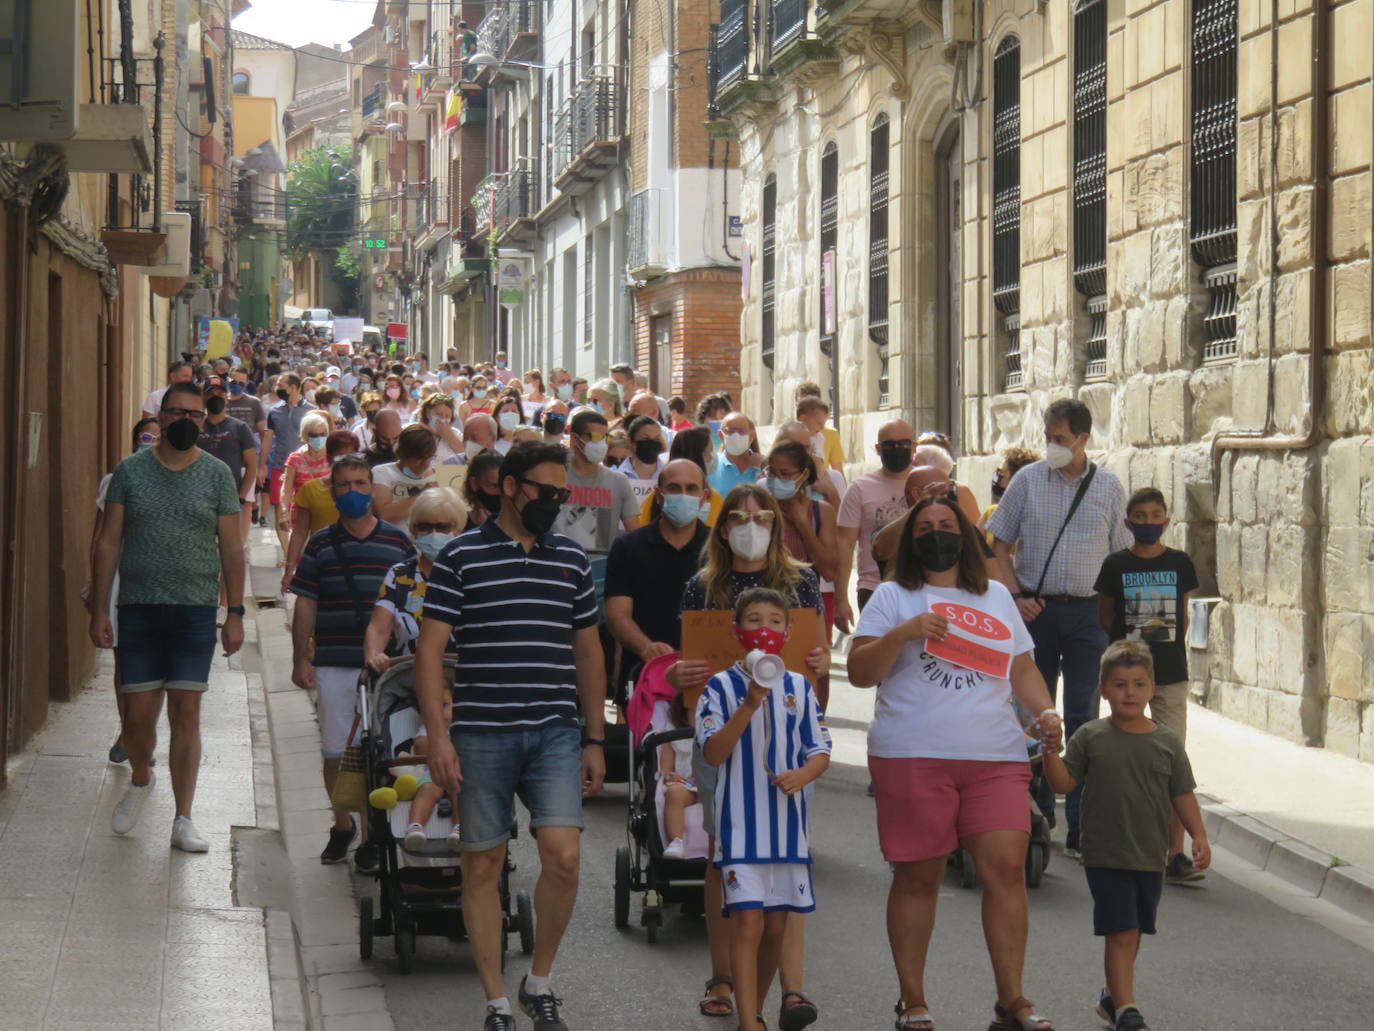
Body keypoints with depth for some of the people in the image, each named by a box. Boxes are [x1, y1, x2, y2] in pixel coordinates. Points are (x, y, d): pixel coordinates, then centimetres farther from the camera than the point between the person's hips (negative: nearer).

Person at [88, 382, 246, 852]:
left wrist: (235, 613, 1)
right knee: (138, 713, 1)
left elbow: (231, 548, 6)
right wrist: (99, 610, -1)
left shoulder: (217, 475, 4)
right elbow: (108, 543, 4)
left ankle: (183, 821, 4)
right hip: (138, 609, 0)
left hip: (195, 611, 0)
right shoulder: (130, 471, 3)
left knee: (185, 712, -2)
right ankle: (140, 780, 33)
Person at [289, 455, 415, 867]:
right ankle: (342, 825, 23)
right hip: (333, 664, 1)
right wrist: (300, 659, 1)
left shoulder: (398, 543, 5)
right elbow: (305, 604, 6)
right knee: (335, 752, 5)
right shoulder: (320, 544, 7)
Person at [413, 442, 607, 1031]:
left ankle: (539, 981, 9)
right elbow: (430, 650, -2)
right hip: (481, 733, -2)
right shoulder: (462, 557, 0)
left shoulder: (571, 560, 12)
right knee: (483, 866, 3)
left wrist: (594, 740, 16)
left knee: (564, 856, -11)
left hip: (556, 733, 2)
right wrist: (438, 735, -10)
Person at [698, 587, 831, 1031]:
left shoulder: (798, 687, 9)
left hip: (788, 823, 4)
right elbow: (713, 753, -10)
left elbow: (820, 751, 12)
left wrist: (801, 776, -10)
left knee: (776, 925, 10)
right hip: (741, 824, -4)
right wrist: (749, 705, -20)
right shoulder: (722, 686, -1)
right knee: (747, 922, -11)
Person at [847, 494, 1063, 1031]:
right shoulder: (893, 597, 8)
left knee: (1007, 868, -7)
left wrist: (1045, 710, 7)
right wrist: (903, 634, -14)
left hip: (996, 755, 3)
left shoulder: (997, 597, 20)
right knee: (917, 876, 1)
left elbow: (1023, 668, 25)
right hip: (913, 756, -3)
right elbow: (860, 673, 0)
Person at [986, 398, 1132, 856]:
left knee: (1083, 719, -1)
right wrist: (1015, 594, -5)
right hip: (1036, 609, 1)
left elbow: (1123, 555, 8)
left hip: (1087, 613, -1)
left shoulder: (1109, 488, 3)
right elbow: (1000, 544, 7)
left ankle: (1079, 827, 2)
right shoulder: (1028, 480, 3)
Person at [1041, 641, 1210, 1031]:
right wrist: (1051, 752, -20)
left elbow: (1182, 795, 7)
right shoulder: (1090, 737, -3)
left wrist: (1199, 836, -1)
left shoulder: (1167, 742, 3)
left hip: (1150, 857, 4)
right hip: (1106, 856, -4)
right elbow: (1064, 783, -4)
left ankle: (1113, 996, 34)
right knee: (1121, 932, -10)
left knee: (1132, 933, 16)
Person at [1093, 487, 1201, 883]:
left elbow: (1183, 616, 12)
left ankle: (1175, 853, -7)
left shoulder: (1179, 564, 3)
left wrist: (1172, 651, 7)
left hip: (1171, 675, 0)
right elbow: (1104, 618, 7)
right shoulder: (1116, 565, 0)